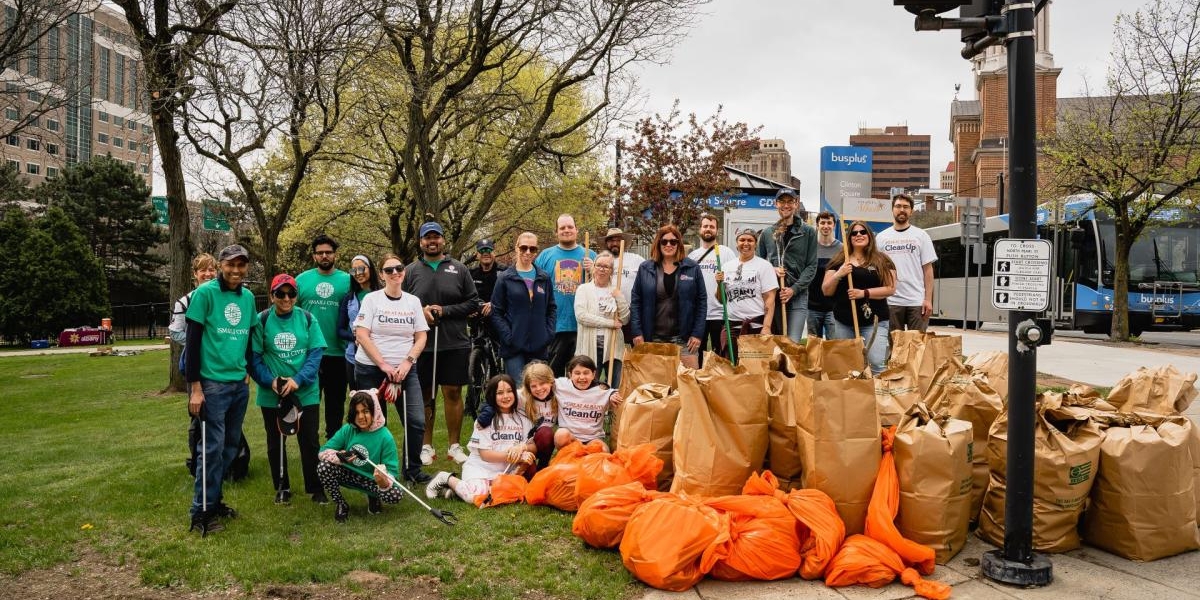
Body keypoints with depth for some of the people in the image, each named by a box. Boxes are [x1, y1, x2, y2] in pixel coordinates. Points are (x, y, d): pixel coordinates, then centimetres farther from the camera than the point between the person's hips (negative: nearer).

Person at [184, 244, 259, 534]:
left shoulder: (248, 297, 8)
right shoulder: (205, 293, -9)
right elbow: (192, 341, -10)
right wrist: (195, 387, -13)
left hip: (240, 383, 6)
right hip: (213, 382, -6)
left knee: (231, 444, 12)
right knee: (213, 447, -5)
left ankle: (214, 498, 26)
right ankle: (201, 510, 7)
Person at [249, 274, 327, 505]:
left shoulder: (307, 319, -2)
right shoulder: (261, 320, -4)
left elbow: (316, 353, -6)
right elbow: (254, 356, -5)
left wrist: (298, 380, -18)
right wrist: (270, 381, -18)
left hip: (306, 392, 0)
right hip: (271, 395, 0)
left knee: (310, 441, 4)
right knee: (275, 442, 13)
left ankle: (315, 488, 18)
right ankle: (282, 488, 29)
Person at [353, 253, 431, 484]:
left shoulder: (413, 301, 8)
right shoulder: (371, 299, -2)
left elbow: (421, 337, 6)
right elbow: (361, 335, -8)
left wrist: (407, 362, -9)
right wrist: (383, 365, -13)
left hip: (405, 369, 3)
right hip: (371, 369, -2)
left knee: (417, 421, -5)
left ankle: (412, 470, 11)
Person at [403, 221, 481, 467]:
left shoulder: (459, 269, 5)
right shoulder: (411, 271, 7)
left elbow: (473, 303, 3)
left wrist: (444, 311, -9)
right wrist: (420, 311, -11)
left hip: (455, 344, 0)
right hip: (422, 343, 0)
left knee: (453, 393, 3)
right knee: (426, 396, 8)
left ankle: (454, 445, 14)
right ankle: (426, 445, 20)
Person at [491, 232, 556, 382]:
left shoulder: (544, 278, 11)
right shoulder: (505, 278, 1)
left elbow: (552, 308, 15)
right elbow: (496, 312, -1)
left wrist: (549, 333, 2)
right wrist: (508, 337, -11)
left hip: (538, 347, 3)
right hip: (514, 347, -3)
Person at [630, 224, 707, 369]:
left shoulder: (692, 268, 3)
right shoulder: (645, 269, 5)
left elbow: (702, 302, 3)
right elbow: (635, 302, 5)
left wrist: (697, 334, -4)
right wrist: (637, 332, -3)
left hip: (683, 339, -1)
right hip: (653, 338, 1)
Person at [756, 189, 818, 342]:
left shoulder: (808, 232, 4)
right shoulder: (766, 233, 11)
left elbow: (812, 266, 1)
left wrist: (794, 289, -11)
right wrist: (771, 270, -6)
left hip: (798, 295, -2)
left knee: (793, 343, -10)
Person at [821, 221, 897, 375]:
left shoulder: (882, 261, 4)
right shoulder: (838, 261, 8)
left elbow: (890, 288, -3)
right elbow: (826, 291, 5)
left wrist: (864, 293, -15)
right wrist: (838, 274, -13)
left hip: (874, 321, -2)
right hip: (843, 323, 2)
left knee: (877, 364, -12)